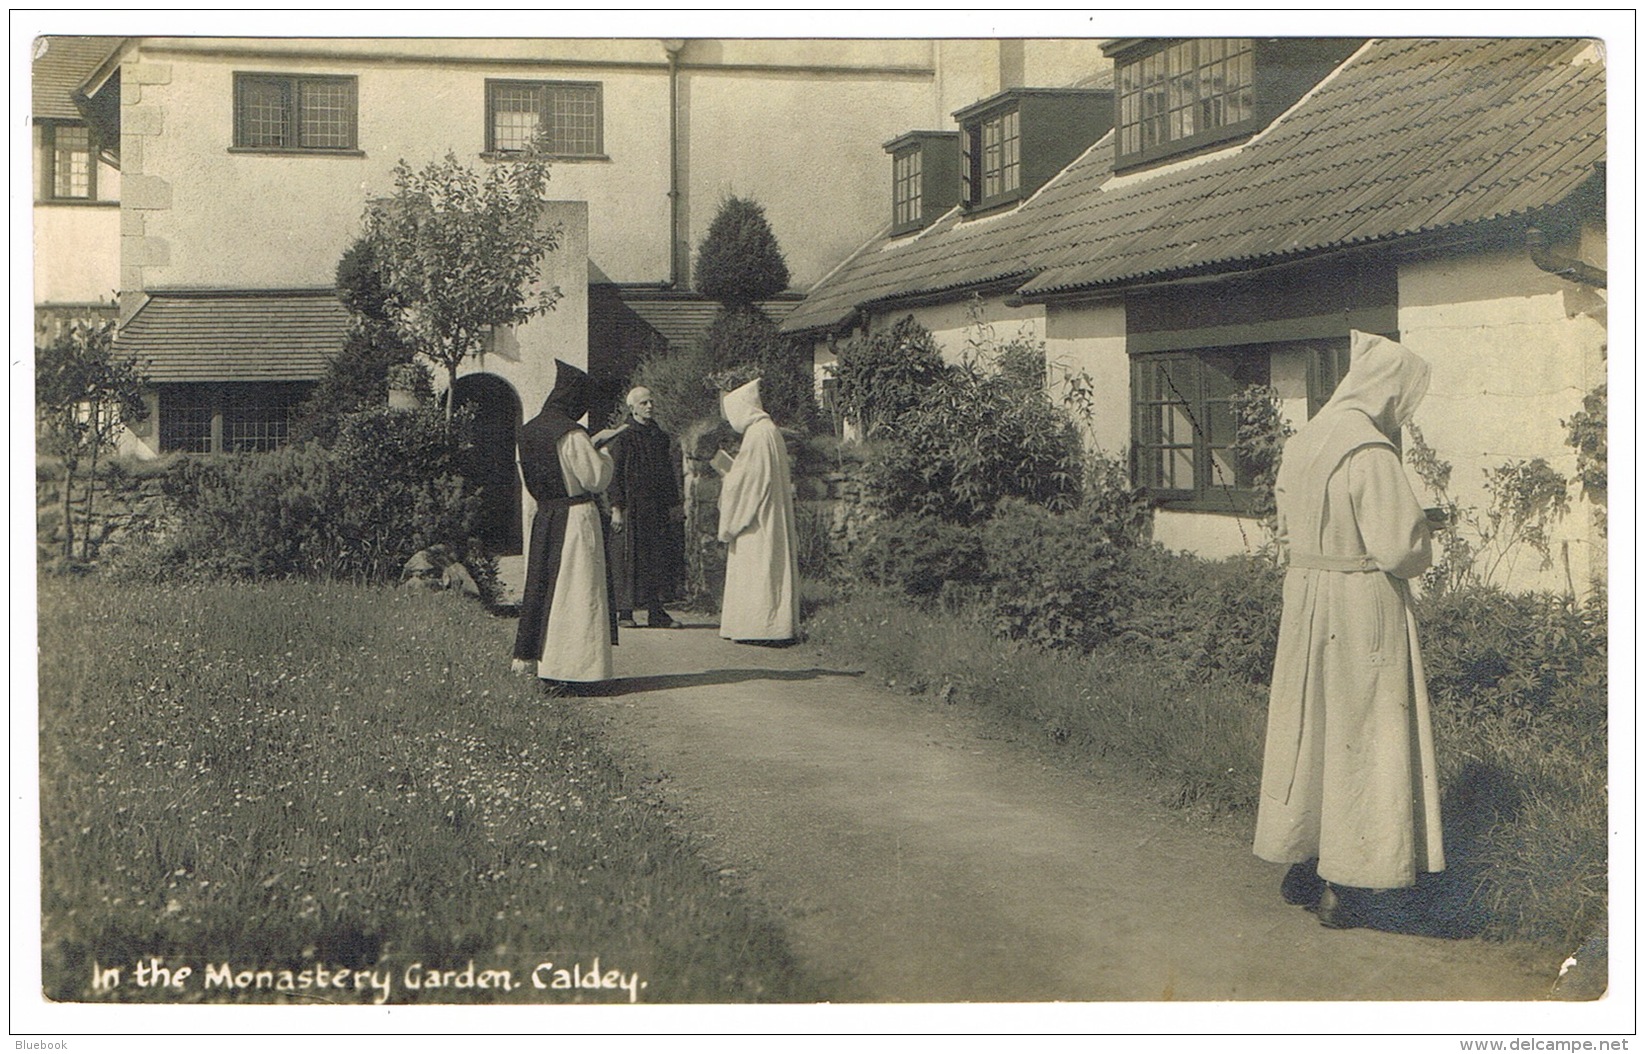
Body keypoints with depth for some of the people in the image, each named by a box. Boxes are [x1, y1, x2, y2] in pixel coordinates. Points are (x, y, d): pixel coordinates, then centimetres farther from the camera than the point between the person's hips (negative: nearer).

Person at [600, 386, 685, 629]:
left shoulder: (661, 438, 13)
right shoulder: (622, 438, -5)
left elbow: (669, 473, 18)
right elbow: (613, 474, -8)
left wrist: (674, 504, 12)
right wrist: (616, 507, -15)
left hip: (658, 508, 6)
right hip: (632, 507, -5)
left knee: (659, 556, 3)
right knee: (629, 557, -3)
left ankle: (656, 611, 7)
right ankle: (625, 611, 4)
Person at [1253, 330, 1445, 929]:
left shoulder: (1302, 443, 7)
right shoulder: (1369, 453, -19)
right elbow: (1398, 547, -21)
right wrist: (1420, 547, -1)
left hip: (1303, 599, 8)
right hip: (1363, 609, -8)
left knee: (1307, 729, 15)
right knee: (1359, 738, 1)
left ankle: (1301, 871, 26)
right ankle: (1343, 888, 6)